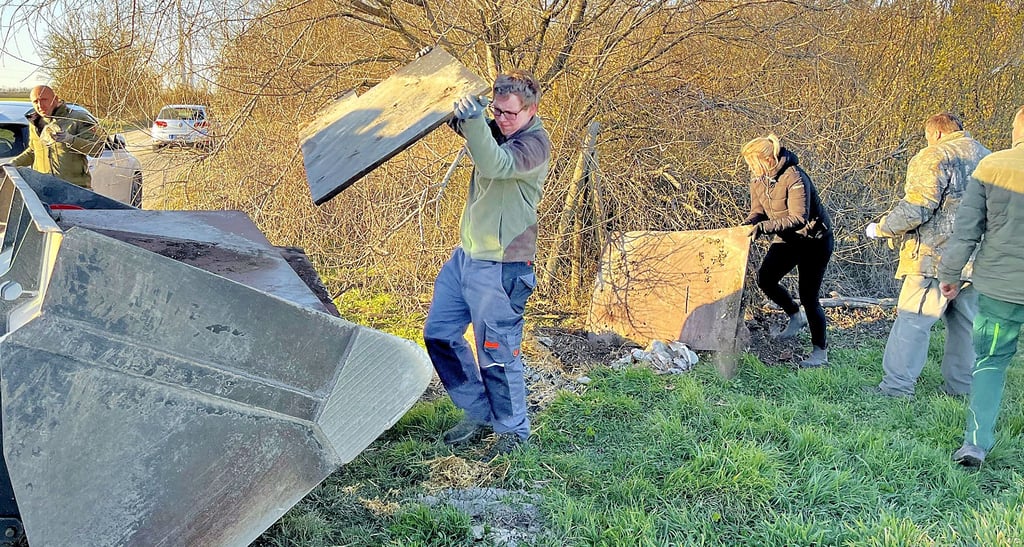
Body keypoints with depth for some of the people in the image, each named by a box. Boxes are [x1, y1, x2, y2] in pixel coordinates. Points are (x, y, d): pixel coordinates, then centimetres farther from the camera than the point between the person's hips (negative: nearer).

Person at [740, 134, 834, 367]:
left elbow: (799, 219, -35)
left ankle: (820, 351, 8)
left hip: (814, 240, -7)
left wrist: (764, 227, -42)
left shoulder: (794, 179, -29)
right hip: (787, 239, 7)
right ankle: (796, 317, 23)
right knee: (765, 278, -5)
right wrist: (747, 225, -19)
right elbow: (758, 211, 2)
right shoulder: (758, 179, -6)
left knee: (808, 295, -6)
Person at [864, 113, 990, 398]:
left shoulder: (934, 157, -10)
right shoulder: (986, 158, 15)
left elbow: (915, 210, -18)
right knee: (966, 322, 15)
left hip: (936, 256, -7)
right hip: (977, 260, 8)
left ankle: (897, 386, -1)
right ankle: (963, 387, 22)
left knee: (912, 320, -2)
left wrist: (881, 228, -4)